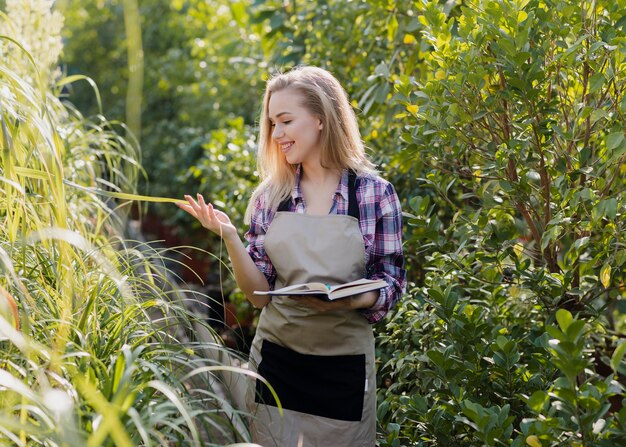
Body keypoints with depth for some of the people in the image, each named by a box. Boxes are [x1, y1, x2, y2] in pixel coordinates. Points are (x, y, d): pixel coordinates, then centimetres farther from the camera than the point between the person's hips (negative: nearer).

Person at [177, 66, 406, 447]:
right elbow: (260, 294, -1)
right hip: (276, 361, 2)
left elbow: (391, 286, -4)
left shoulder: (375, 193, -7)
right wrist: (229, 237, -15)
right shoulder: (270, 196, 0)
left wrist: (346, 301, -23)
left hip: (345, 366, -2)